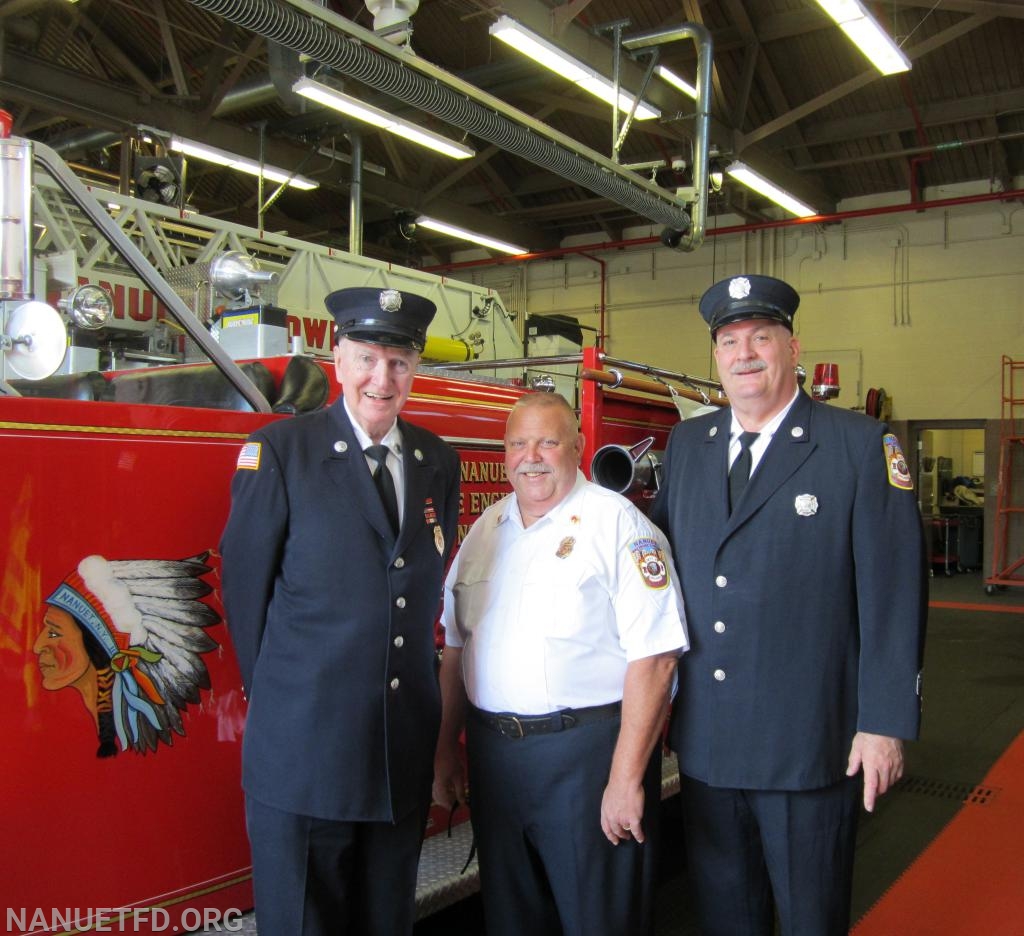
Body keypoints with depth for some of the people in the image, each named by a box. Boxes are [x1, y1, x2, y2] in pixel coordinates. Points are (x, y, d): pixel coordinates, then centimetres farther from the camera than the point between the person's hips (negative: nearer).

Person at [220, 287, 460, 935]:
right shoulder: (280, 450, -7)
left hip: (404, 753, 5)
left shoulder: (439, 462, 7)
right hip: (303, 749, -4)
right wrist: (274, 694, 3)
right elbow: (245, 585, -3)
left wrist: (416, 692, 13)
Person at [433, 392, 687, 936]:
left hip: (587, 750, -5)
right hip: (492, 753, 6)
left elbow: (653, 657, -16)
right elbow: (456, 647, 13)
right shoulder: (486, 528, 9)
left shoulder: (618, 524, -10)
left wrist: (626, 778, -19)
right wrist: (446, 751, 12)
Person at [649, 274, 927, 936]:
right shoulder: (686, 444, 8)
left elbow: (894, 594, -11)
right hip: (705, 738, 5)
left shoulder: (863, 446, -8)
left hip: (808, 740, -4)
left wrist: (885, 723, -13)